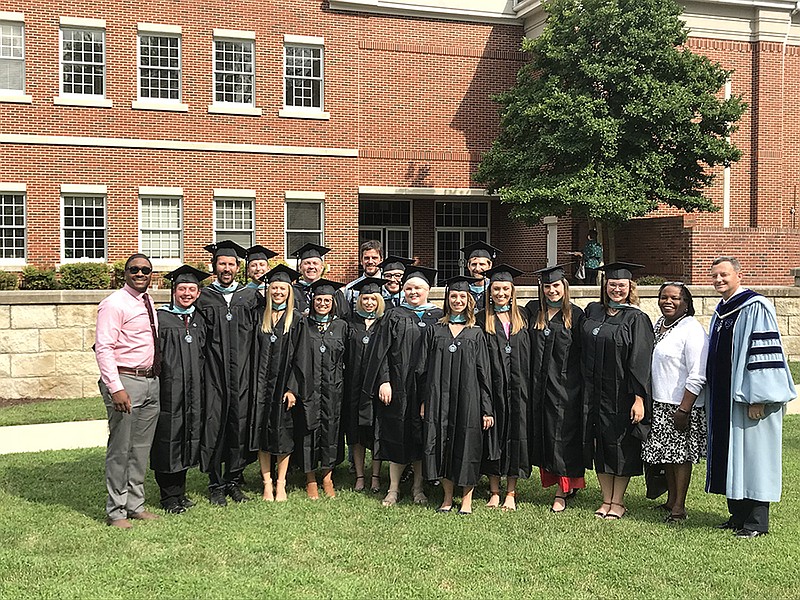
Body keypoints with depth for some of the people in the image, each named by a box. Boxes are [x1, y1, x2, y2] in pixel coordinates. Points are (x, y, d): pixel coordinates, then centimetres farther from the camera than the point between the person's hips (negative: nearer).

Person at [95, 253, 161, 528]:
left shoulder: (149, 303, 14)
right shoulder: (114, 304, -10)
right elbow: (103, 348, -17)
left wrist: (157, 376, 15)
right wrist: (116, 388, -23)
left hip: (151, 382, 8)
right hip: (125, 382, -8)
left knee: (141, 448, 13)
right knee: (120, 449, -1)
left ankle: (135, 504, 23)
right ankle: (116, 511, 9)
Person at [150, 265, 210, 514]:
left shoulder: (198, 320, 13)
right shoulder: (160, 317, -4)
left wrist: (201, 385, 13)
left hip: (193, 391, 5)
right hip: (168, 388, -5)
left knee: (188, 436, 11)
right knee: (169, 439, -1)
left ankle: (180, 491, 22)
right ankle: (169, 496, 8)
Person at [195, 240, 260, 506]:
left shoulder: (251, 297, 9)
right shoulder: (203, 298, 6)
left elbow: (259, 335, 8)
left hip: (242, 373, 1)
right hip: (214, 373, -1)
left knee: (240, 423, 3)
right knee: (215, 423, -2)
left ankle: (234, 480, 17)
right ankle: (216, 484, 10)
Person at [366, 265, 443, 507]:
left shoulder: (438, 317, 7)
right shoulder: (393, 316, 5)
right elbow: (382, 351, 1)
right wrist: (384, 381, -10)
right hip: (398, 385, -1)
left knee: (422, 437, 6)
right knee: (397, 435, 2)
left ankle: (418, 488, 17)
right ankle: (393, 489, 11)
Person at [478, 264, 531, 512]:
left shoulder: (522, 316, 10)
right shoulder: (483, 320, 2)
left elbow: (529, 355, 11)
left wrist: (528, 386, 2)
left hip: (518, 386, 2)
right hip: (493, 386, -2)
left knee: (516, 434, 3)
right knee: (493, 434, 3)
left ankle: (511, 493, 10)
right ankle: (494, 491, 13)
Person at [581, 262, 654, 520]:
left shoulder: (637, 319, -6)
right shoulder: (592, 312, 7)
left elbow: (640, 361, -11)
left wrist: (639, 398, -17)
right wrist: (586, 389, 10)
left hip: (623, 394, -4)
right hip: (596, 393, 5)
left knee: (621, 445, 3)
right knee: (600, 445, 8)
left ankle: (618, 501, 14)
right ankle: (606, 499, 18)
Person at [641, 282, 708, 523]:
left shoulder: (692, 330, -16)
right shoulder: (658, 324, 10)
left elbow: (697, 377, -19)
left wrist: (683, 409, -21)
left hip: (681, 404, -8)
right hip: (658, 403, 8)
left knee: (680, 454, 1)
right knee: (665, 453, 14)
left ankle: (679, 507, 10)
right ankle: (671, 499, 27)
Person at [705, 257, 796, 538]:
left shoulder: (755, 308, -12)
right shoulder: (720, 312, 14)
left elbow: (764, 353, -18)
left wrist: (757, 399, -21)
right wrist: (714, 401, 19)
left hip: (749, 398, -9)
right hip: (723, 400, 9)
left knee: (752, 455, -3)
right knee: (730, 455, 12)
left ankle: (757, 522, 4)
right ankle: (738, 514, 21)